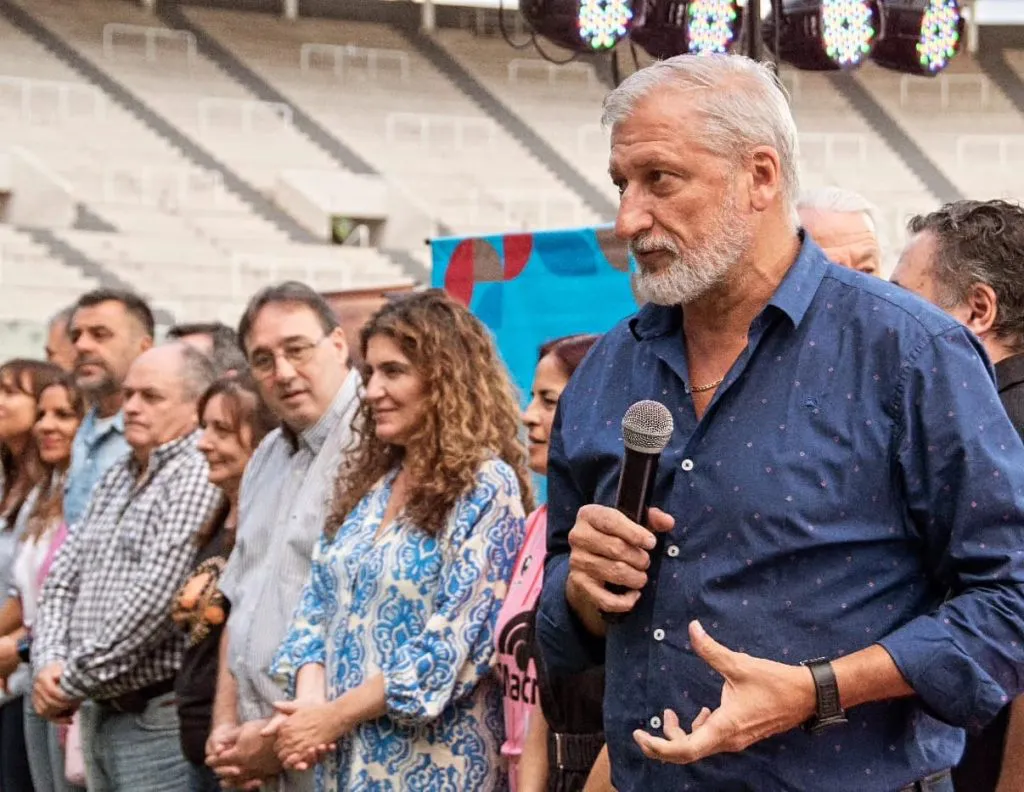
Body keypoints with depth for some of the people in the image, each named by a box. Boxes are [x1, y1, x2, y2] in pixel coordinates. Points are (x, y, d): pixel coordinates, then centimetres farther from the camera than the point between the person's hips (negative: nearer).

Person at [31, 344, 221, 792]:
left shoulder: (198, 477, -12)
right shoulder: (116, 478, 16)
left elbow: (152, 602, -19)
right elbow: (63, 579, 15)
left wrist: (74, 681, -12)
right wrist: (49, 662, -3)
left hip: (157, 717, -8)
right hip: (99, 712, 8)